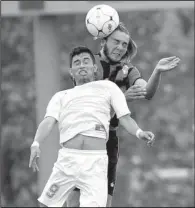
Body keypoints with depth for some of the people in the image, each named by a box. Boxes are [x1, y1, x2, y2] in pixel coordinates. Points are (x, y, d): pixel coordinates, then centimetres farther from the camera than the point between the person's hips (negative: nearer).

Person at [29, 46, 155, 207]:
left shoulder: (108, 87, 20)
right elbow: (49, 121, 7)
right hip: (67, 158, 2)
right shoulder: (61, 96, 23)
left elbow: (125, 118, 12)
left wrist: (139, 133, -11)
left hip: (96, 162, -2)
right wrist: (36, 144, -14)